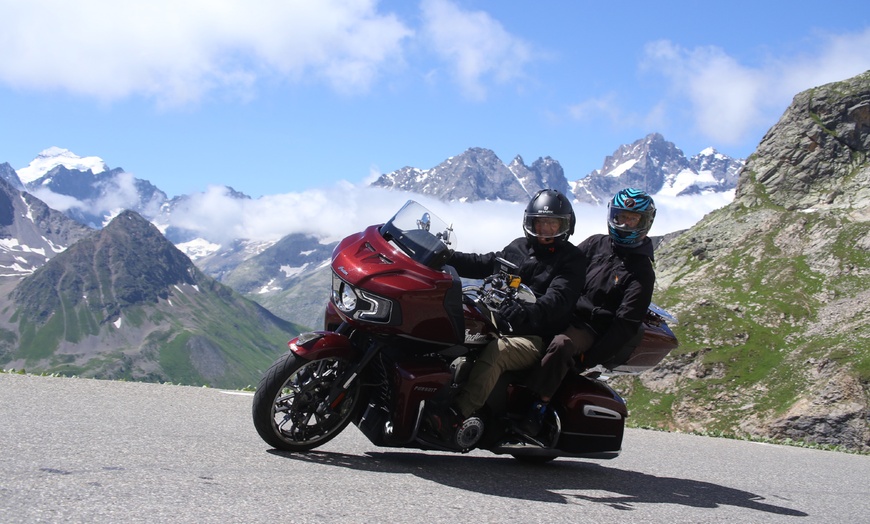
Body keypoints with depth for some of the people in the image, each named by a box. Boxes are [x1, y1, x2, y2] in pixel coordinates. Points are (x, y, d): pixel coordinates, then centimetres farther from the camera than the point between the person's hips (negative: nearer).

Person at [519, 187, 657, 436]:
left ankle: (538, 407, -33)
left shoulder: (642, 271, 2)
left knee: (560, 345, -35)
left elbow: (626, 322, -7)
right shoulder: (596, 243, 16)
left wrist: (592, 358, -17)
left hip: (590, 327, -5)